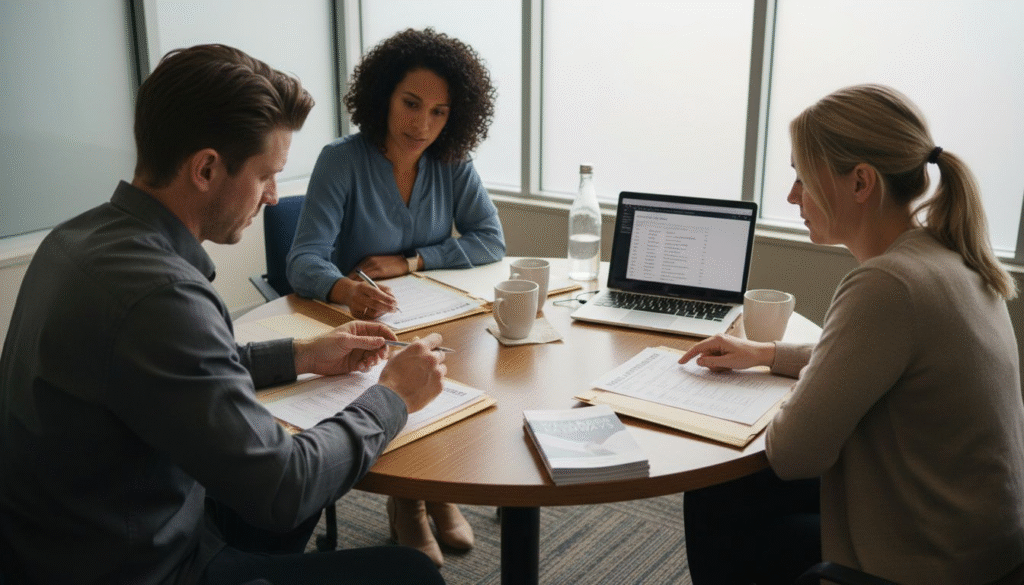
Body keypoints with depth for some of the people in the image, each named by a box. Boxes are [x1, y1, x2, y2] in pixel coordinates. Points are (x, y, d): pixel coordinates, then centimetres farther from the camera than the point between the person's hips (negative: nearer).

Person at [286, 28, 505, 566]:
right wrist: (346, 289, -46)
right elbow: (305, 260, -22)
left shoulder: (453, 165, 0)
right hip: (358, 323, -3)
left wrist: (408, 262, -15)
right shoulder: (341, 161, -13)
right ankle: (406, 501, 1)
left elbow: (490, 241, -2)